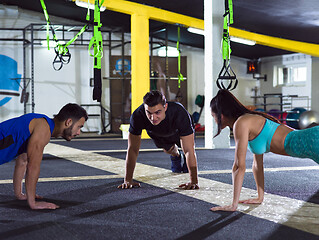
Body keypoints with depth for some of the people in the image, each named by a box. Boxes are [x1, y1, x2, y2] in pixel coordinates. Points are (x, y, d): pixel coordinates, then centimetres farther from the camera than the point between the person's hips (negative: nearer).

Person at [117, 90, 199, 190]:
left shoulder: (180, 114, -49)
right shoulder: (137, 116, -45)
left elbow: (189, 150, -45)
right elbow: (132, 149, -35)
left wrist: (194, 181, -49)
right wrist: (128, 180, -36)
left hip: (177, 130, -2)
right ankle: (176, 156, 56)